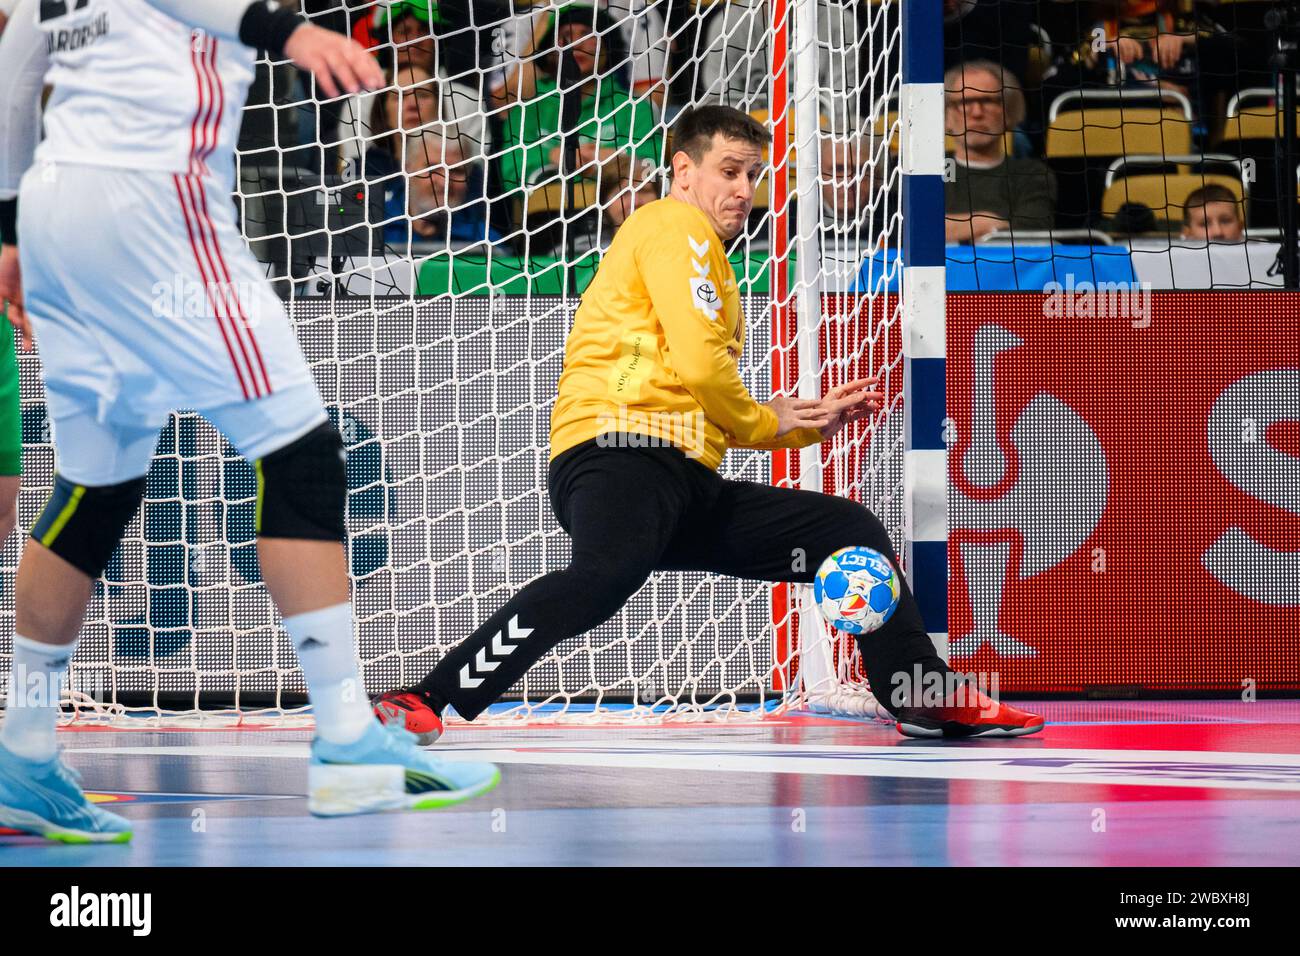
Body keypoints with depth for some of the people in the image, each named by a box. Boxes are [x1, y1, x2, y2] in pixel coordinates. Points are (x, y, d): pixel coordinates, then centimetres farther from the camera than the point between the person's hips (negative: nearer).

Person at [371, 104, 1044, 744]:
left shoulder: (704, 259, 34)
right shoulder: (674, 227, 3)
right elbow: (697, 365, -12)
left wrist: (809, 423, 26)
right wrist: (765, 422, 6)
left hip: (691, 487, 10)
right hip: (622, 450, -10)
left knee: (855, 533, 12)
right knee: (604, 575, -40)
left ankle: (927, 703, 15)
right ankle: (424, 704, -44)